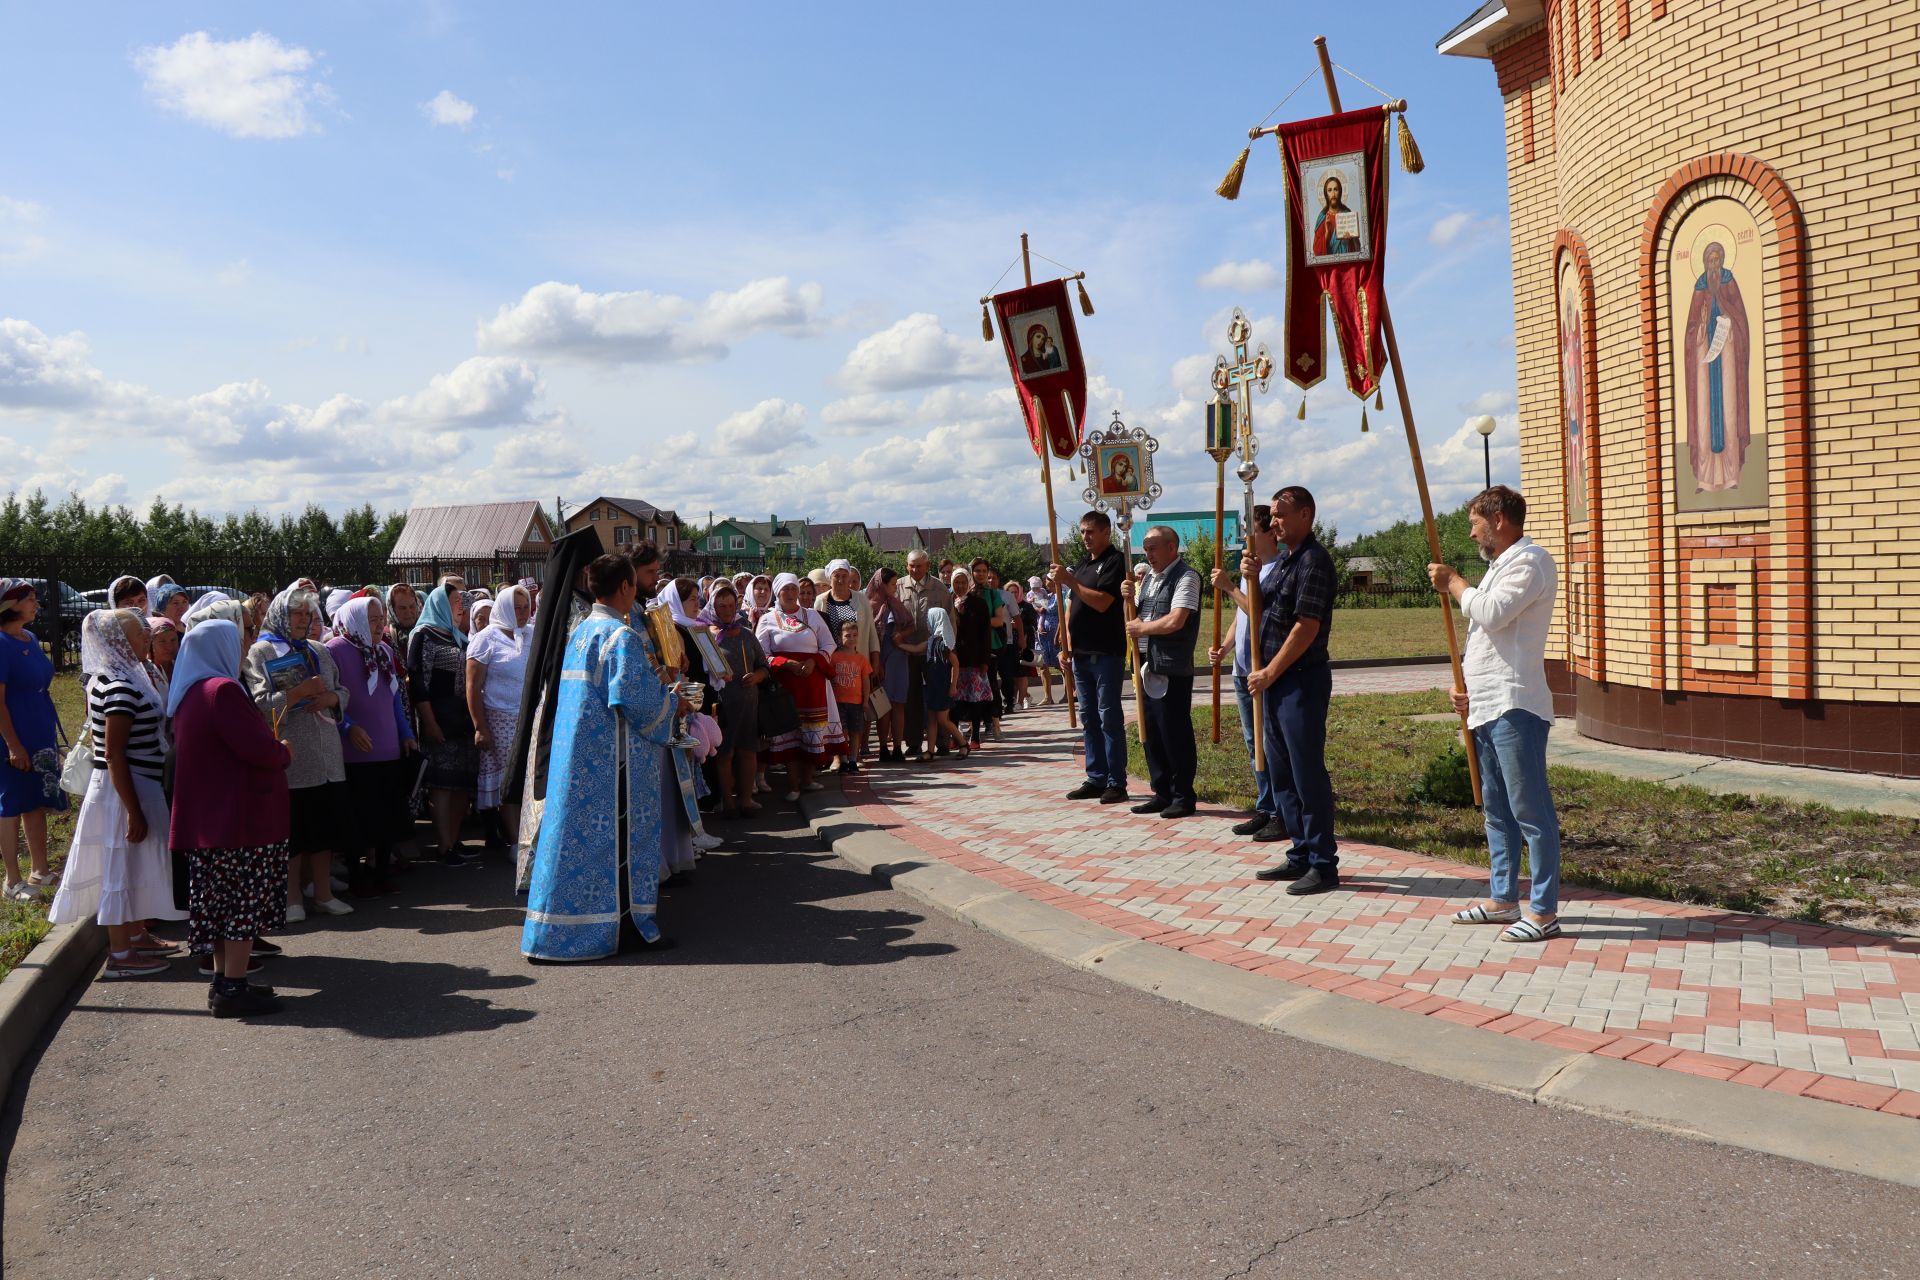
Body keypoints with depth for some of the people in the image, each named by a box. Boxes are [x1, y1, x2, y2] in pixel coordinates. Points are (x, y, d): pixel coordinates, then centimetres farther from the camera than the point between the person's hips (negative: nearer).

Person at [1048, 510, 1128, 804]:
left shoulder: (1115, 561, -7)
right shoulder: (1081, 565, 17)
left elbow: (1101, 602, -18)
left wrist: (1069, 581, -17)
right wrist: (1068, 644, 11)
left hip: (1106, 653, -8)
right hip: (1081, 653, 8)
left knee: (1109, 718, -6)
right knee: (1089, 719, 10)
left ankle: (1116, 783, -2)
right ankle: (1096, 779, 16)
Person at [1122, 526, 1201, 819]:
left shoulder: (1185, 577, -10)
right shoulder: (1149, 578, 17)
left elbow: (1175, 621, -20)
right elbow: (1139, 618, 23)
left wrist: (1143, 628, -7)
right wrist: (1130, 598, 3)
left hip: (1173, 668, -9)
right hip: (1149, 665, 9)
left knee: (1174, 732, -3)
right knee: (1151, 732, 12)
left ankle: (1183, 796, 7)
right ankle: (1162, 793, 21)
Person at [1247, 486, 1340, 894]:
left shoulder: (1313, 560, -14)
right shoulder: (1285, 559, 16)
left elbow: (1307, 626, -19)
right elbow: (1264, 614, 19)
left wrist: (1270, 672, -15)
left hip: (1302, 680, -10)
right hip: (1276, 679, 10)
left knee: (1308, 773, -5)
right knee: (1281, 771, 14)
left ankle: (1324, 866, 3)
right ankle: (1301, 856, 23)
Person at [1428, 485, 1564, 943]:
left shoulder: (1530, 561, -9)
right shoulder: (1500, 565, 23)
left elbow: (1491, 613, -23)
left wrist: (1453, 583, -6)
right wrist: (1465, 686, 14)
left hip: (1515, 708, -11)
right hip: (1486, 707, 11)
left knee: (1530, 811, -7)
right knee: (1496, 811, 15)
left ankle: (1544, 912, -3)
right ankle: (1503, 899, 24)